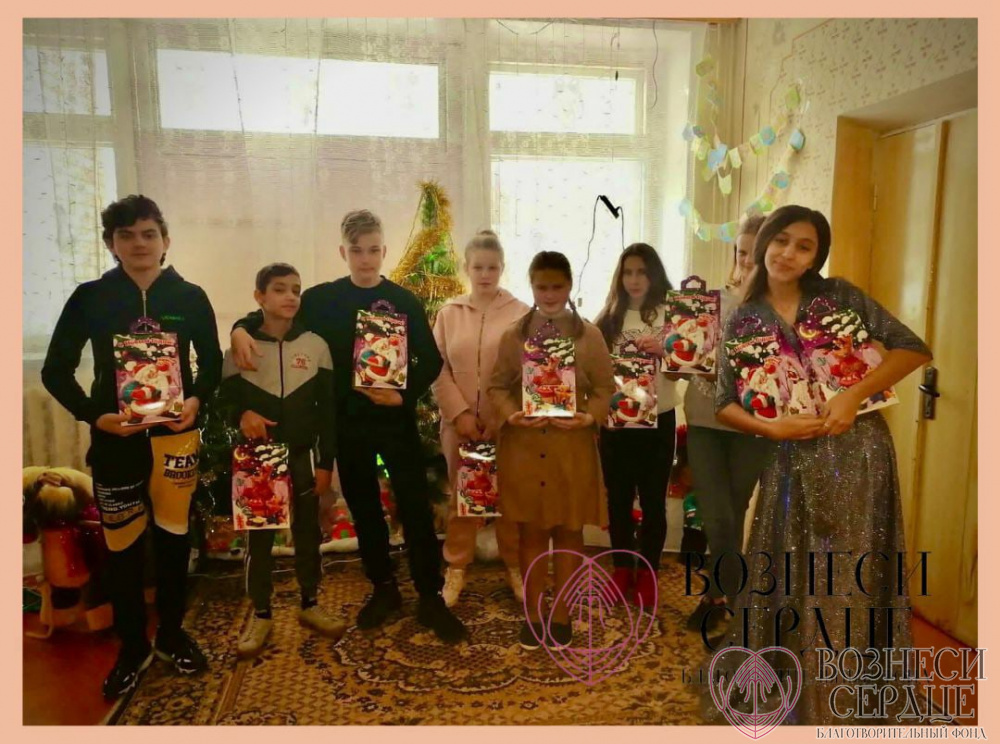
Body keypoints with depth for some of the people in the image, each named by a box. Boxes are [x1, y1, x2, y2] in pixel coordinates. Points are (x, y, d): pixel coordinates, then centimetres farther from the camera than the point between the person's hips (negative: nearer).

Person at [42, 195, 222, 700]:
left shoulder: (190, 297, 1)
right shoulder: (90, 298, -1)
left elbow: (212, 363, 8)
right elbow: (55, 370, 3)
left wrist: (196, 399, -11)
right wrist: (93, 414, -11)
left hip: (175, 433, 1)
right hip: (115, 437, 0)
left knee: (173, 535, 11)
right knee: (123, 545, 7)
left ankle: (171, 634, 30)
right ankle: (132, 646, 25)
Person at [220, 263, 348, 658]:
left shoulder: (316, 345, -1)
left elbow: (327, 409, 0)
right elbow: (227, 398, 4)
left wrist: (326, 462, -2)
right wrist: (242, 414, -20)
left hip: (303, 457, 1)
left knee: (307, 533, 12)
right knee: (258, 537, 7)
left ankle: (309, 605, 29)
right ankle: (261, 615, 23)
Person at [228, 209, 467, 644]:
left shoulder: (404, 301, 0)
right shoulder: (322, 298, 2)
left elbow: (431, 360, 0)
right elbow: (274, 314, 9)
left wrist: (404, 395, -15)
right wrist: (241, 328, -14)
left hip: (396, 418, -1)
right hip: (347, 422, 2)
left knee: (416, 507, -1)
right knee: (363, 509, 12)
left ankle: (431, 598, 11)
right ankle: (383, 589, 28)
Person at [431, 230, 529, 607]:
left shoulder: (521, 314, -2)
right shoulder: (448, 313, 6)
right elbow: (437, 368, 2)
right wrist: (459, 413, -9)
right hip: (460, 423, 2)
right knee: (461, 497, 12)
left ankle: (515, 566, 28)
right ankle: (456, 568, 27)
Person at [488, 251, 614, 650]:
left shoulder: (589, 335, 3)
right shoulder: (513, 335, 5)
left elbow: (604, 388, 2)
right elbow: (497, 386, 4)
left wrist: (588, 417, -16)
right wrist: (511, 415, -15)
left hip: (573, 448, 0)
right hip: (523, 447, 0)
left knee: (569, 532, 9)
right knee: (531, 532, 9)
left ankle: (561, 615, 25)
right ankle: (533, 614, 24)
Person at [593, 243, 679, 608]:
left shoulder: (670, 314, 0)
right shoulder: (608, 318, 9)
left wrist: (663, 351, -26)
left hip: (657, 419, -2)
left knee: (653, 499, 5)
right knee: (618, 497, 10)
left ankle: (647, 573, 21)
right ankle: (622, 569, 26)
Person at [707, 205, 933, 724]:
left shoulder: (840, 295, 2)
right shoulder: (743, 321, 4)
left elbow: (914, 348, -3)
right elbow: (724, 404, 2)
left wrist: (853, 394, -16)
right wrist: (772, 428, -15)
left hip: (857, 450, 0)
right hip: (797, 459, 1)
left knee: (846, 577, 8)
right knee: (793, 579, 8)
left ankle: (835, 704, 27)